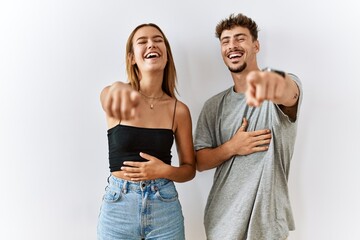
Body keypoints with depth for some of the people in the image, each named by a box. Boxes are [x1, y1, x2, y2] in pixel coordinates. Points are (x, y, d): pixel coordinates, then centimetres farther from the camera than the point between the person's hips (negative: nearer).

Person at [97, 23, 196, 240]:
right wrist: (119, 89, -50)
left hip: (165, 207, 1)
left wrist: (165, 170, -15)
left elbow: (189, 169, 4)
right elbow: (107, 95, -29)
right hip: (118, 206, 0)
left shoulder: (179, 110, -2)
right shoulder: (116, 96, -5)